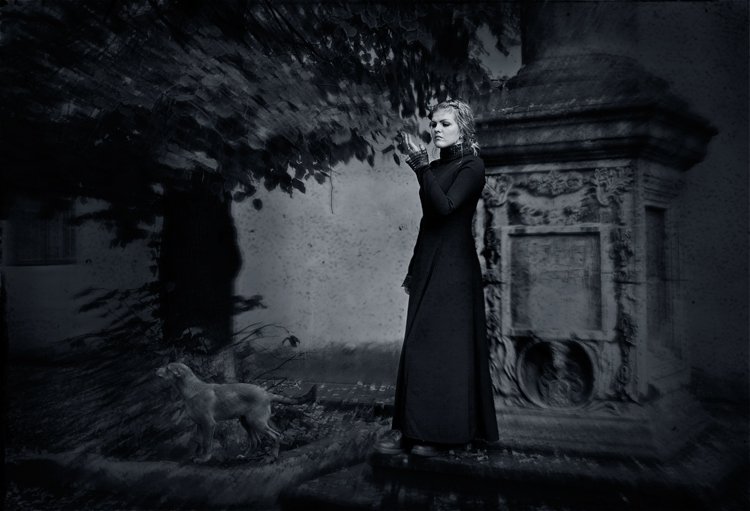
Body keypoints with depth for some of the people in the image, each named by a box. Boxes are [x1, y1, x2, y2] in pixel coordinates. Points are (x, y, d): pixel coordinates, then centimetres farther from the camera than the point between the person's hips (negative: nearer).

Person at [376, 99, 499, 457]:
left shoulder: (472, 166, -5)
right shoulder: (436, 167, 17)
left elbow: (445, 207, -21)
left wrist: (420, 166, -23)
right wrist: (413, 268, 16)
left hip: (453, 267, -8)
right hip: (427, 265, 8)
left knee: (443, 345, -5)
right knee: (419, 345, 7)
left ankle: (443, 433, 8)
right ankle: (413, 431, 15)